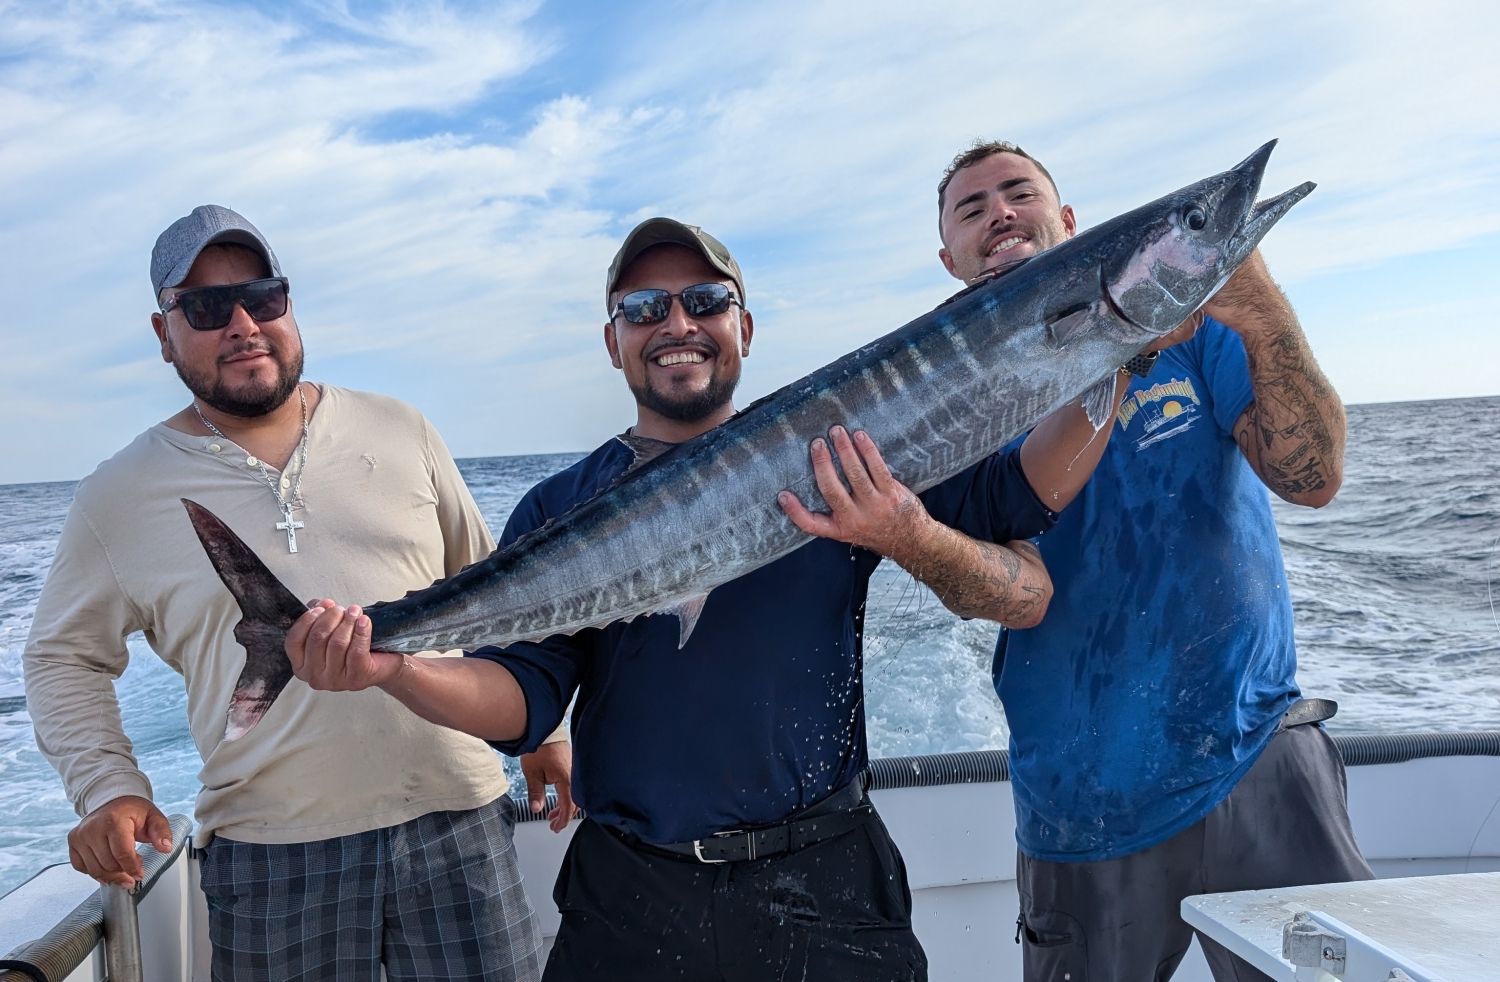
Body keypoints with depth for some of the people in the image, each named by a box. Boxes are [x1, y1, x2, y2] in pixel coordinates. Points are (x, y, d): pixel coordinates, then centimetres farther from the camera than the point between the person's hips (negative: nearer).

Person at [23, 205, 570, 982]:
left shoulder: (401, 432, 5)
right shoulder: (119, 495, 2)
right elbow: (64, 656, 12)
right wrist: (107, 787, -3)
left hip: (455, 818, 1)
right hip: (268, 852, -1)